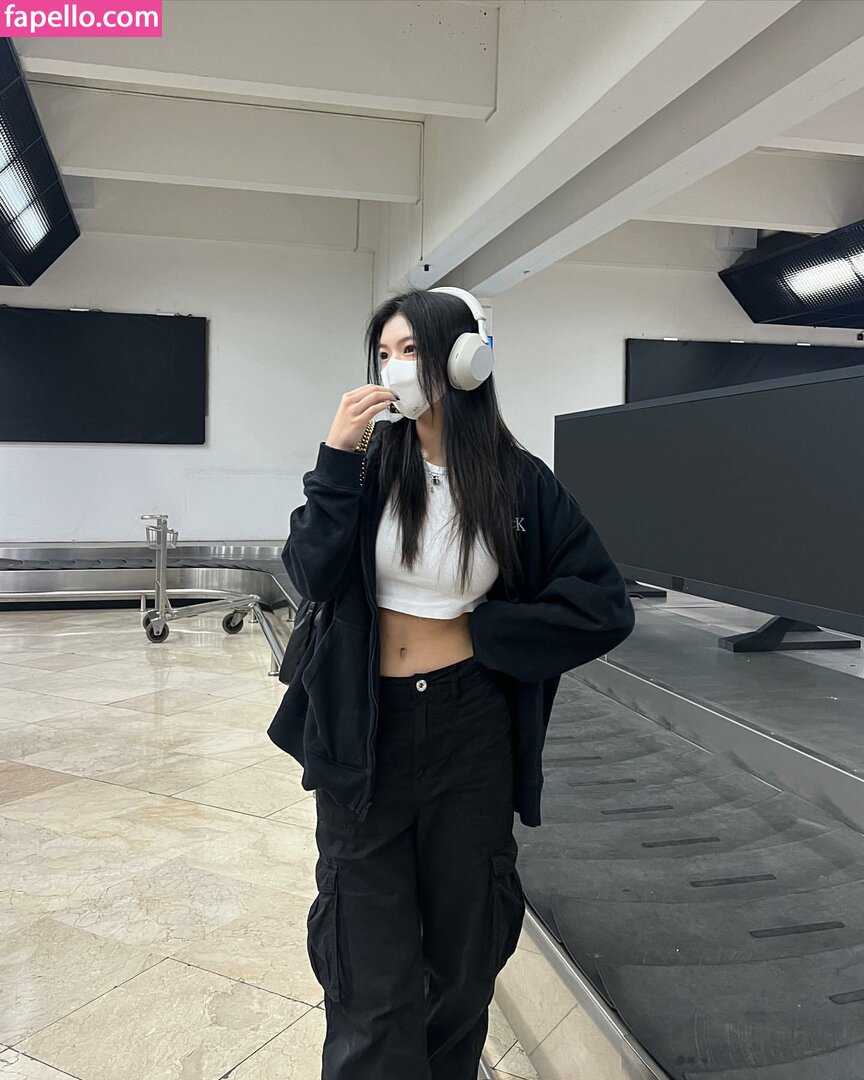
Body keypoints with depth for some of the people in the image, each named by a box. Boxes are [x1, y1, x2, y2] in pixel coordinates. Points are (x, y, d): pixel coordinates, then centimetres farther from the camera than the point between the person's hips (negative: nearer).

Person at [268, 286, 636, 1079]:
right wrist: (336, 459, -18)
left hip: (471, 736, 0)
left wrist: (482, 630, -8)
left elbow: (606, 607, -6)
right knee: (370, 975, 6)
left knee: (463, 953, 17)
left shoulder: (520, 481, -6)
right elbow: (314, 578, -11)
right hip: (363, 733, 0)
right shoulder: (373, 466, -2)